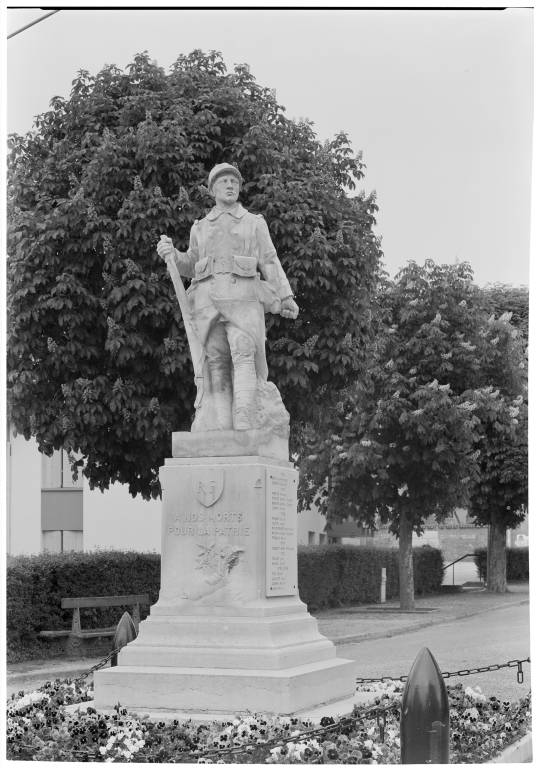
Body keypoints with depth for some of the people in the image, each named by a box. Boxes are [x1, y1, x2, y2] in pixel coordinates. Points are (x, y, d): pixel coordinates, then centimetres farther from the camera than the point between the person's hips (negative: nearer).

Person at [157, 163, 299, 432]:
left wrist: (286, 296, -3)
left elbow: (269, 263, 10)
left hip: (243, 297, -2)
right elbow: (191, 268, 25)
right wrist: (173, 255, 5)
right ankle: (221, 433, -13)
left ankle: (244, 426, -33)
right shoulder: (200, 228, 23)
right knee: (216, 365, -9)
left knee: (243, 355, -23)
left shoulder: (255, 223, 17)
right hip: (209, 300, 2)